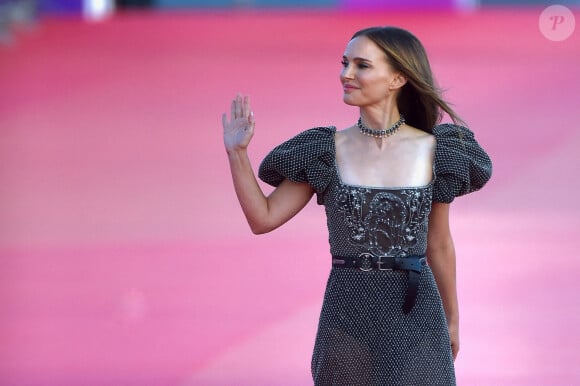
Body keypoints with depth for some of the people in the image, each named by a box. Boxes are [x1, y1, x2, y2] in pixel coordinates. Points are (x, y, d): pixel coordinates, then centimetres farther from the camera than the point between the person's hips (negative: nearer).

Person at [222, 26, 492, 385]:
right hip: (348, 317, 0)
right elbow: (263, 218, 1)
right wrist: (237, 152, -10)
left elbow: (438, 244, 10)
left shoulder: (431, 151, 0)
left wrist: (452, 320, 17)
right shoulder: (328, 150, 1)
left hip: (415, 316, 0)